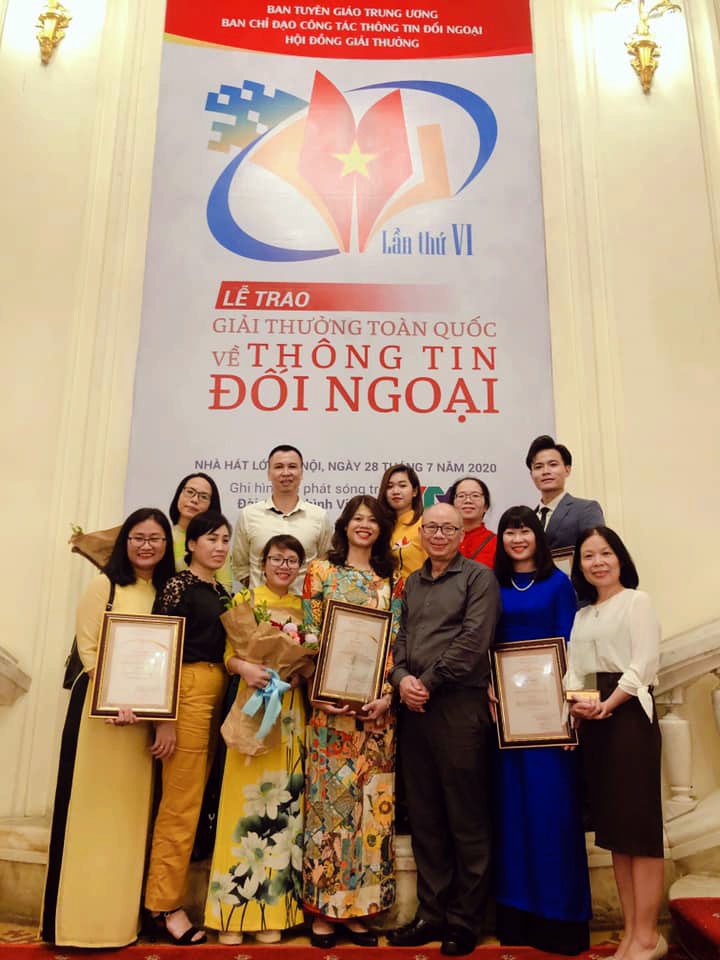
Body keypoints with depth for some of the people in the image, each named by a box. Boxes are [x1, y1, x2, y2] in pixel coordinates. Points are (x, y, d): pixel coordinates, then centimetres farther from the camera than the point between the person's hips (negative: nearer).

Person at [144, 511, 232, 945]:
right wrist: (165, 719, -15)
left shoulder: (221, 592, 15)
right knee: (182, 801, -3)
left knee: (193, 795, 12)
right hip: (186, 692, -8)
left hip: (217, 692, 8)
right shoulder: (177, 586, -7)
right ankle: (165, 905, 11)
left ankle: (164, 899, 25)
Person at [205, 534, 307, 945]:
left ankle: (273, 910, 16)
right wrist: (244, 667, -21)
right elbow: (229, 653, -1)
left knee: (284, 802, 4)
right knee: (246, 799, -3)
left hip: (292, 712, 3)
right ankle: (233, 910, 9)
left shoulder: (304, 608, 12)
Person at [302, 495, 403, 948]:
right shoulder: (321, 571, 4)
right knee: (330, 800, 2)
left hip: (378, 706, 3)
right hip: (332, 704, -2)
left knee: (373, 803, 6)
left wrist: (388, 695, -7)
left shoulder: (392, 580, 10)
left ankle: (360, 906, 19)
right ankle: (324, 908, 15)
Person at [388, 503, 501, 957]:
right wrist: (401, 677, -4)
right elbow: (401, 637, 15)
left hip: (460, 705, -6)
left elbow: (474, 640, -12)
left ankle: (465, 922, 18)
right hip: (415, 708, 6)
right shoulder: (412, 582, 18)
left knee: (467, 820, 3)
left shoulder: (479, 577, -1)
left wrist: (428, 681, -11)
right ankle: (432, 913, 26)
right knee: (425, 817, 13)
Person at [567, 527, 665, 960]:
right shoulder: (582, 615, 17)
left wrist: (607, 705, -16)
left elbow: (643, 664, -11)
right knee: (613, 824, 9)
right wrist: (577, 704, -9)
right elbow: (575, 669, 10)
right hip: (593, 720, 7)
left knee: (638, 820, -4)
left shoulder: (637, 601, -2)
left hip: (629, 712, -7)